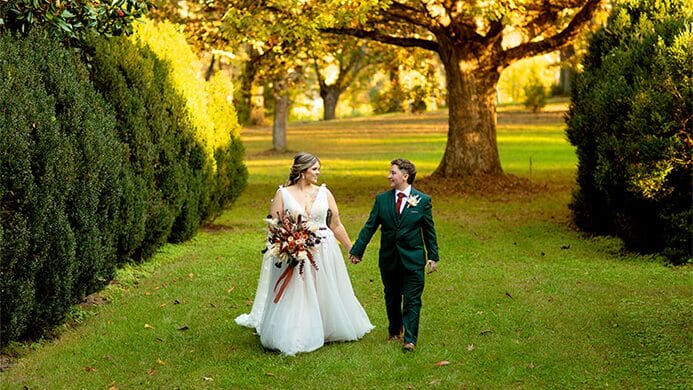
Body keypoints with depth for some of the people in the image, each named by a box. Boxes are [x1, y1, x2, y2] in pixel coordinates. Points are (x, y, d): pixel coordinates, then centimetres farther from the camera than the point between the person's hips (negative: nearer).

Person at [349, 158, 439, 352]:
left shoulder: (422, 200, -3)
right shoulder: (382, 199, 2)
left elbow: (429, 231, 2)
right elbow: (369, 226, 3)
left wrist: (433, 256, 0)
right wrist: (357, 250, 0)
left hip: (413, 260, -3)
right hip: (389, 259, 3)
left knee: (412, 300, -2)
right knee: (392, 298, 15)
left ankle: (410, 339, 3)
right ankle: (394, 330, 33)